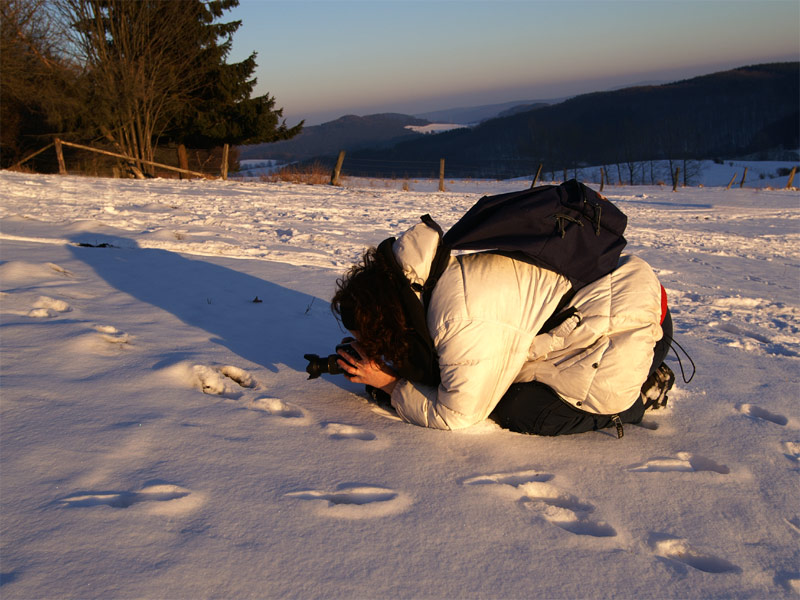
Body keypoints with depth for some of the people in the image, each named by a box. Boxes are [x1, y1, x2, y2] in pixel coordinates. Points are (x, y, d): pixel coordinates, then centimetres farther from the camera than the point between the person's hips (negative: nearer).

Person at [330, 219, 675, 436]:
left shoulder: (465, 323, -28)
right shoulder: (447, 273, 0)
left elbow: (455, 417, -18)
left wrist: (391, 385, -7)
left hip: (628, 329, -9)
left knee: (513, 413, -9)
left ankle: (638, 398, 2)